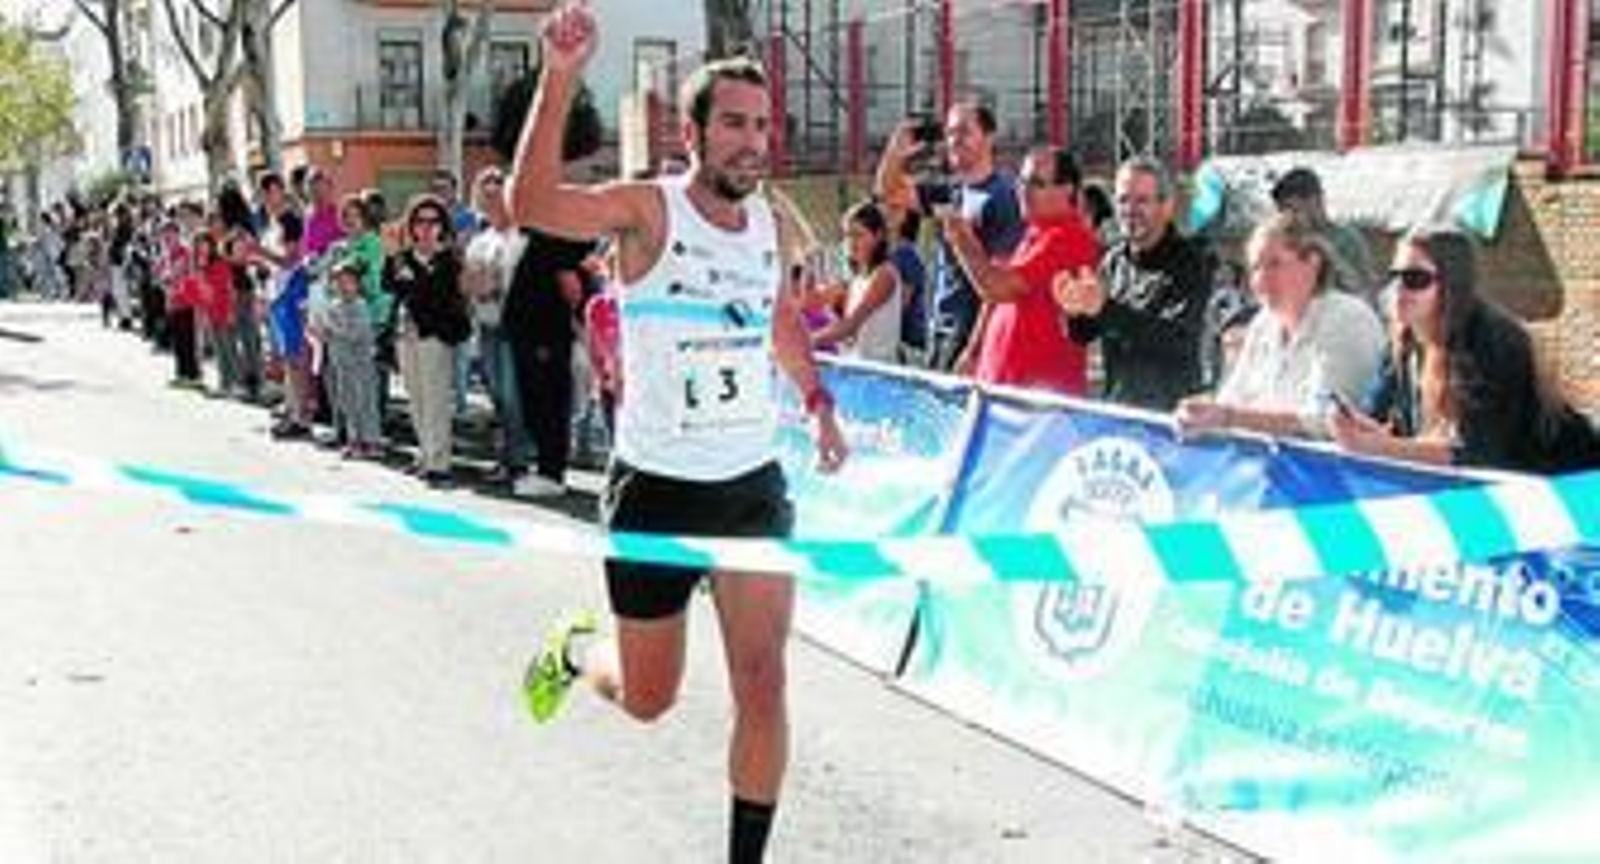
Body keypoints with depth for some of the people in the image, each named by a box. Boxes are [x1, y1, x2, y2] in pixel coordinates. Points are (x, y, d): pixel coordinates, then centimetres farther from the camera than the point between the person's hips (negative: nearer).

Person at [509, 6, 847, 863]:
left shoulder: (775, 225, 4)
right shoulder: (648, 210, -13)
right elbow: (530, 203, -31)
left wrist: (816, 399, 18)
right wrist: (560, 78, -40)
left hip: (754, 486, 4)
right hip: (657, 488, -4)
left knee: (762, 684, -3)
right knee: (648, 697, 12)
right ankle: (572, 649, 47)